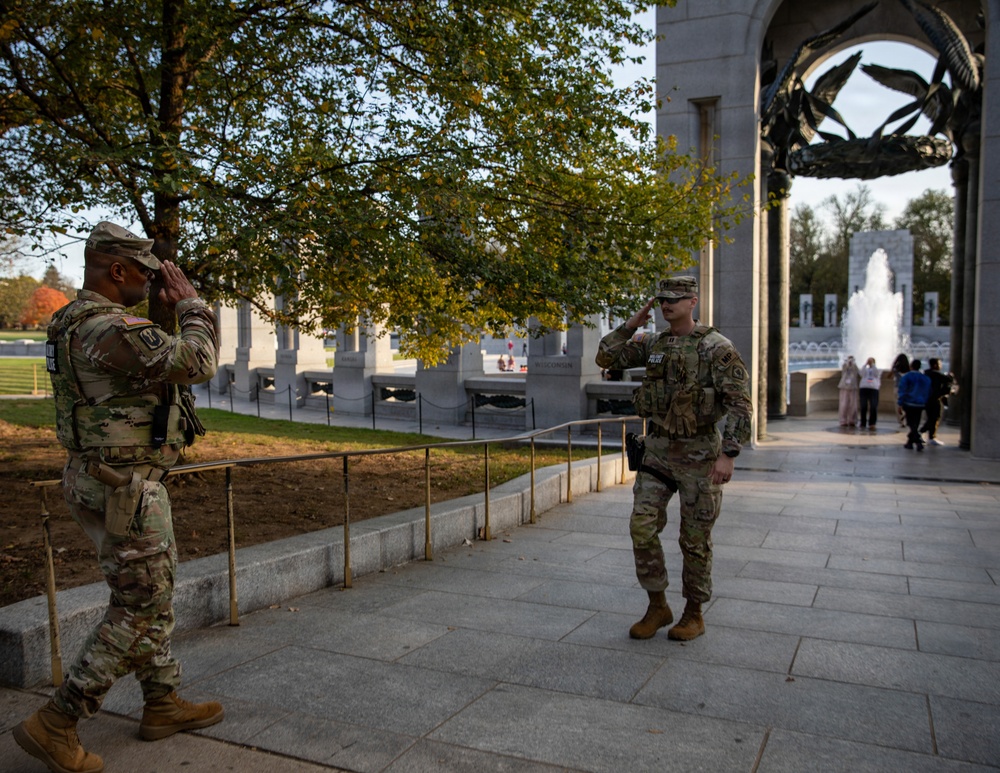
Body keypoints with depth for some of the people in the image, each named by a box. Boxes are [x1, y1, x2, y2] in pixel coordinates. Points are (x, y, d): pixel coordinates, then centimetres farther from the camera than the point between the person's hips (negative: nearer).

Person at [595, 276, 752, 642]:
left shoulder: (717, 347, -11)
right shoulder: (654, 344, 7)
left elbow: (740, 403, -15)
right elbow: (606, 358, 10)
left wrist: (728, 454, -22)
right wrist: (631, 324, 0)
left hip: (699, 453, -5)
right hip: (658, 448, 5)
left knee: (695, 539, 5)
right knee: (642, 526, -3)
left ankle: (693, 614, 21)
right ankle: (657, 607, 12)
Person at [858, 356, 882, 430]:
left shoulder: (878, 370, 17)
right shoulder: (865, 369, 21)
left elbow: (876, 374, -5)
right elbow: (862, 373, 0)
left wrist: (872, 364, -2)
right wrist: (866, 364, -1)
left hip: (874, 389, -2)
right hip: (863, 389, 2)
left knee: (873, 407, -11)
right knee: (863, 407, -1)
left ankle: (872, 424, -9)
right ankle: (863, 424, 5)